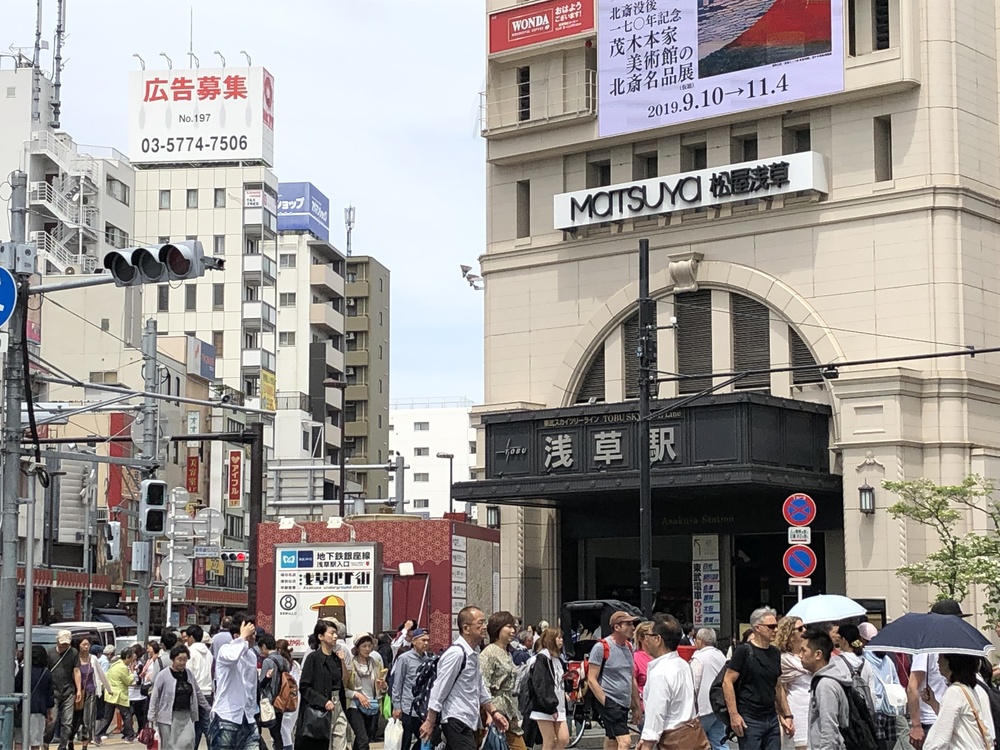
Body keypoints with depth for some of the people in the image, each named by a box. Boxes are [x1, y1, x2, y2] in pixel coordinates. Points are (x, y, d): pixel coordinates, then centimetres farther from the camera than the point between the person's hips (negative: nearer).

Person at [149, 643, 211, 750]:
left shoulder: (189, 674, 7)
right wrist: (152, 717, -8)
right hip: (168, 717, -4)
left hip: (186, 716, 4)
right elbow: (155, 697, -4)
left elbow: (198, 693, 18)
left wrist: (209, 709, 20)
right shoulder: (163, 675, -7)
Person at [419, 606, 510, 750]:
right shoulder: (456, 653, -17)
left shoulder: (473, 654, 14)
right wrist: (430, 722, -13)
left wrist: (493, 712, 21)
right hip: (457, 722, -10)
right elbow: (439, 690, -15)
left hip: (468, 723, 10)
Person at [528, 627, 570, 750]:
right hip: (545, 708, -8)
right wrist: (551, 707, -19)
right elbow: (540, 685, -16)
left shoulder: (558, 659, 17)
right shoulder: (542, 658, -10)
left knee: (564, 739, 1)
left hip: (558, 707, 8)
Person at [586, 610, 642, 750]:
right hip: (610, 702, -8)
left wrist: (637, 707, 18)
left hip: (624, 704, 8)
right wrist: (605, 703, -17)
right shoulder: (601, 647, -12)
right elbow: (591, 680, -12)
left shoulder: (628, 646, 12)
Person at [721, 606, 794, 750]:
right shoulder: (744, 651, -8)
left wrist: (787, 715, 15)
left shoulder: (774, 653, 12)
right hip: (749, 720, -7)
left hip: (772, 719, 7)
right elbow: (727, 682, -11)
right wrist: (734, 715, -16)